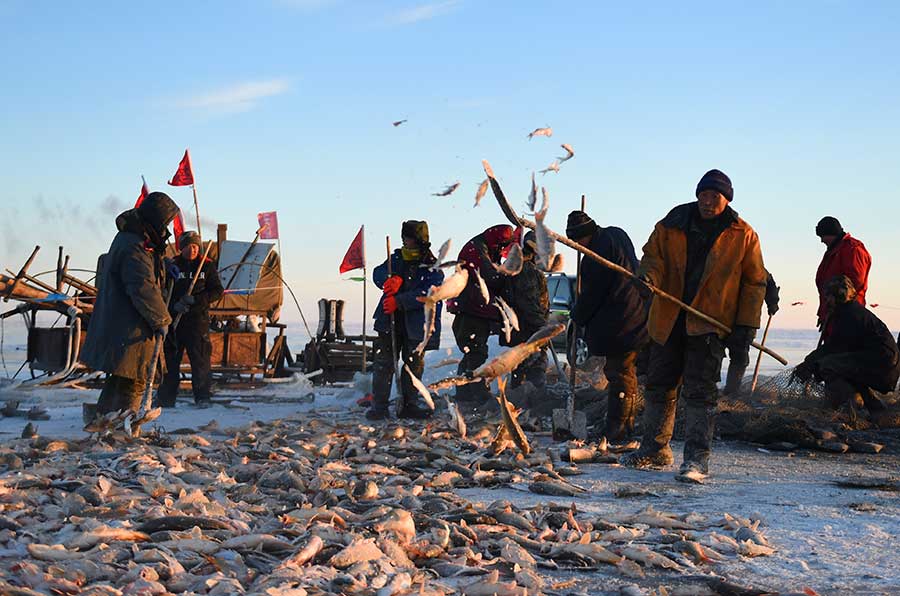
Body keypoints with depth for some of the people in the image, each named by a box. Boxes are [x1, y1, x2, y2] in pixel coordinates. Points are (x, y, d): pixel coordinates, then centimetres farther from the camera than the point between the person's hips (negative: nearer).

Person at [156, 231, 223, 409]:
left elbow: (217, 291, 0)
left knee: (200, 358, -5)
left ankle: (203, 396, 1)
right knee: (170, 358, 4)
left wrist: (195, 299, -12)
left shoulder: (207, 266, 4)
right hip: (174, 318, 1)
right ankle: (166, 397, 12)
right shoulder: (172, 266, 5)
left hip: (198, 319, -1)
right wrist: (174, 305, -16)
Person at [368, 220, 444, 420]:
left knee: (414, 364, 7)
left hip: (416, 324, -2)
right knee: (383, 362, -1)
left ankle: (408, 405, 20)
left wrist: (399, 302, -27)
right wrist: (389, 280, -26)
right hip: (389, 320, 2)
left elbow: (427, 295, -18)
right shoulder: (397, 258, 7)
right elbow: (378, 273, -2)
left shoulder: (433, 268, -5)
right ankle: (379, 406, 2)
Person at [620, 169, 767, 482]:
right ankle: (655, 448, 27)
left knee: (700, 391, -9)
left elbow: (755, 282, 3)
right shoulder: (672, 224, 2)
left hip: (710, 323, -3)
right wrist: (649, 274, -16)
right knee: (659, 385, 12)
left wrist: (747, 323, -5)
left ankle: (697, 458, -5)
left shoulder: (742, 235, -2)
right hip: (668, 320, 4)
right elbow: (653, 254, 8)